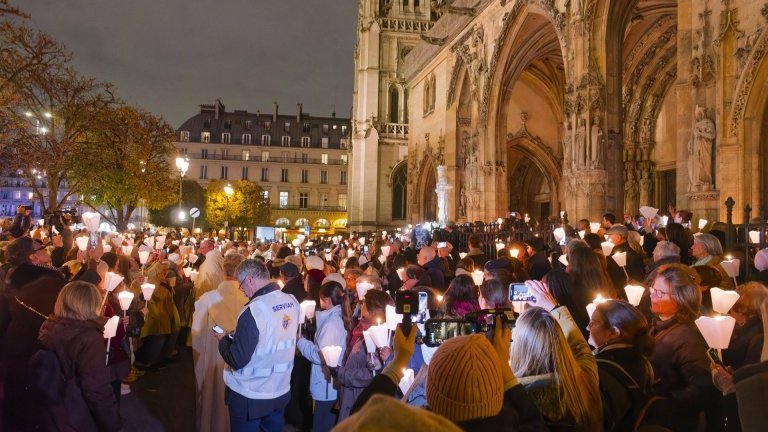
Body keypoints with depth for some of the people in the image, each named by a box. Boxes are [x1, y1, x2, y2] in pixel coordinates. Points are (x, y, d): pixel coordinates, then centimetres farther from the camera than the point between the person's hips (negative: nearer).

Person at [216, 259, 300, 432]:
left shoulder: (253, 310, -26)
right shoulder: (292, 301, -4)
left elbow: (237, 360, -22)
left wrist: (224, 339, -4)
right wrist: (237, 335, 13)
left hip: (249, 397, -6)